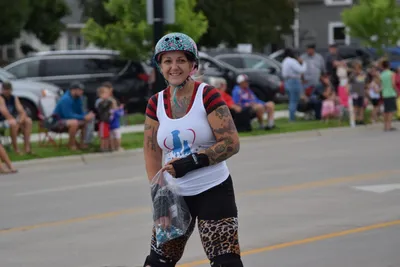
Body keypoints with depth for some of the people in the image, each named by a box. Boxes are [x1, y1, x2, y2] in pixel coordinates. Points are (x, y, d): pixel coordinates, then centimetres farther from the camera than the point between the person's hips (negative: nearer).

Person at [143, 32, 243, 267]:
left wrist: (192, 162, -22)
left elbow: (231, 143, -14)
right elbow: (152, 152, 8)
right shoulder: (156, 104, 4)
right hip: (174, 195, 5)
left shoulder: (208, 96, -9)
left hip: (213, 191, -5)